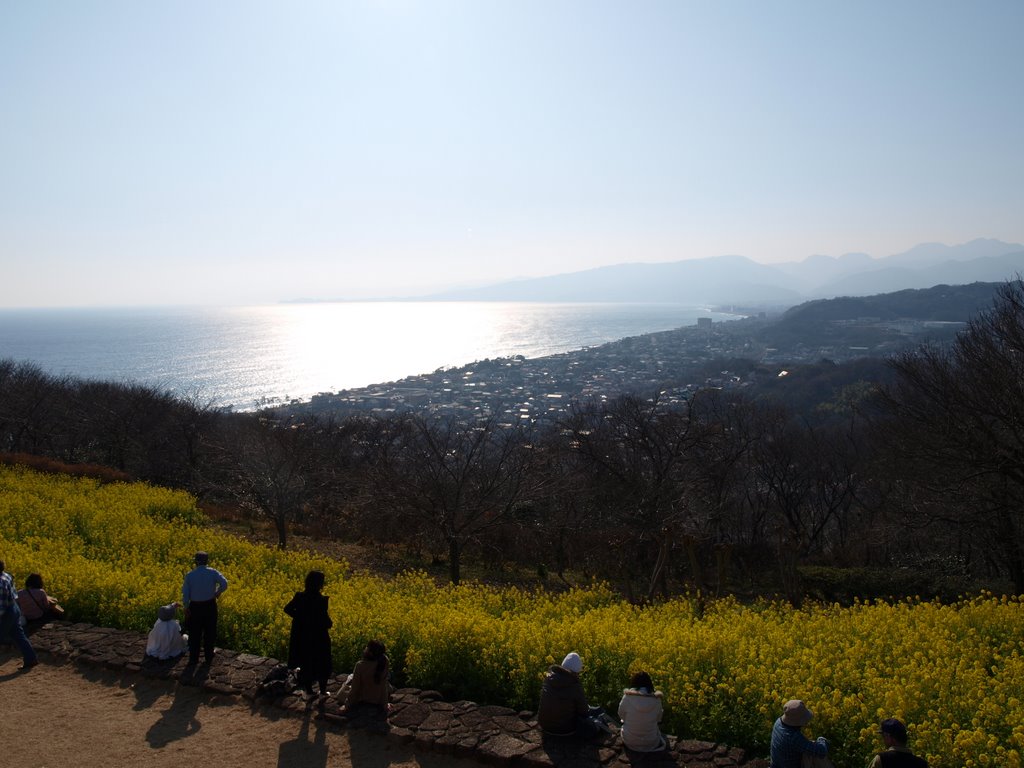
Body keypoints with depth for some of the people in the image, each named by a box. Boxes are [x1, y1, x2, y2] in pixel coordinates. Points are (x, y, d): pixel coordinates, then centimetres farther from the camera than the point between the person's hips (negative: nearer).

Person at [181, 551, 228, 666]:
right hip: (210, 606, 0)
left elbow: (185, 593, -8)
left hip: (195, 607, 0)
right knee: (209, 633, 14)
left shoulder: (190, 575, -7)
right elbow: (224, 584, -21)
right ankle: (208, 658, 22)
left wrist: (186, 608, 1)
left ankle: (193, 659, 20)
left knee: (195, 634, 14)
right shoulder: (213, 573, -8)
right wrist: (218, 592, -2)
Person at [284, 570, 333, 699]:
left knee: (306, 661, 21)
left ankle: (308, 689, 33)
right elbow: (326, 621, -25)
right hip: (319, 637, -4)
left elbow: (287, 609, 1)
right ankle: (323, 690, 28)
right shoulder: (321, 600, -26)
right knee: (322, 663, 16)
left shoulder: (300, 597, -10)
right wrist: (329, 623, -3)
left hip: (303, 636, 4)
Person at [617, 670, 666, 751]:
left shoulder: (627, 698, -20)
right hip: (651, 743, 1)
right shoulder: (656, 700, -16)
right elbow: (658, 719, 1)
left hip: (630, 743, -1)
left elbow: (621, 716, -2)